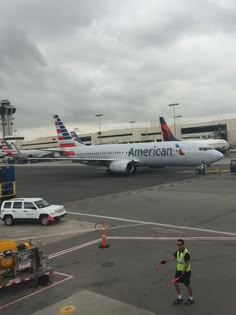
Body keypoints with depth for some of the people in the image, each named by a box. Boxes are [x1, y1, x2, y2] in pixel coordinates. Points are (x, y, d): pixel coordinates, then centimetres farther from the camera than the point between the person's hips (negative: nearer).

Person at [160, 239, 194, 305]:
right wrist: (165, 261, 2)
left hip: (185, 271, -7)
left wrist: (183, 273, -25)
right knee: (175, 283, 7)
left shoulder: (186, 253, -27)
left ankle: (191, 299, 31)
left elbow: (187, 264, -26)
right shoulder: (178, 251, -2)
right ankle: (180, 298, 24)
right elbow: (174, 257, 8)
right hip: (179, 270, 7)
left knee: (187, 285, 8)